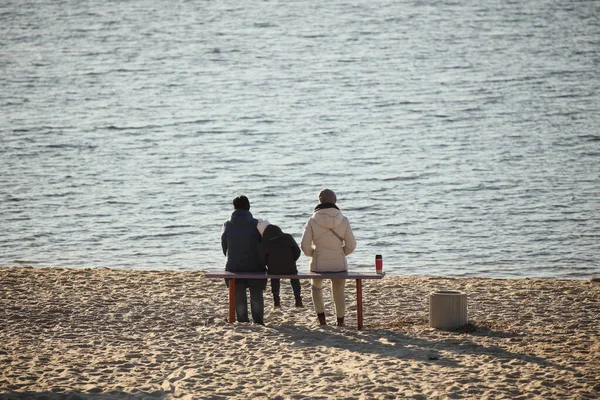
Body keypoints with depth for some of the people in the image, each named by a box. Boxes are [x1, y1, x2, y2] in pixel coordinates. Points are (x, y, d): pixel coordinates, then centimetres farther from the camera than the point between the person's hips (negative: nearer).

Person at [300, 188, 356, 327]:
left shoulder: (312, 221, -11)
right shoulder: (343, 221, -8)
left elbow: (305, 246, -10)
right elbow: (351, 245, -6)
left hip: (318, 264, 0)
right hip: (339, 264, 1)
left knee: (316, 287, 29)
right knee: (339, 292, 24)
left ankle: (321, 317, 20)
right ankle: (340, 321, 34)